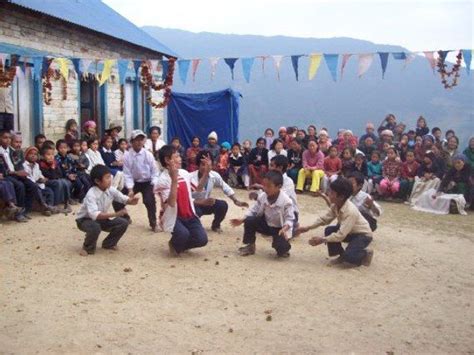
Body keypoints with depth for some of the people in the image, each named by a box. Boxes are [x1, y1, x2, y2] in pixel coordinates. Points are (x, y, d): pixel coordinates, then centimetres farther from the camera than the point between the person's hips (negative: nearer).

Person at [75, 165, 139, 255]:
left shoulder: (111, 190, -13)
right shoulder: (91, 194, -32)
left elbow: (124, 199, -4)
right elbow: (94, 215, -44)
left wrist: (131, 201, -29)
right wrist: (115, 214, -50)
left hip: (102, 218, 6)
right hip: (85, 220, -6)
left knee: (123, 223, -13)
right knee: (95, 227, -39)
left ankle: (109, 244, 11)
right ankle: (88, 248, -9)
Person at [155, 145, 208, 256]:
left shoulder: (184, 173, 3)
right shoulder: (163, 180, -17)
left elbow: (198, 187, 18)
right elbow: (171, 203, -28)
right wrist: (174, 180, -34)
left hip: (189, 215, 6)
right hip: (173, 216, -6)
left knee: (202, 239, -12)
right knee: (183, 234, -33)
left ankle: (182, 245, 21)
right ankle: (174, 245, 4)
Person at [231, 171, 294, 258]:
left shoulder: (286, 201, -26)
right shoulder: (262, 197, -12)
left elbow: (289, 219, -21)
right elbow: (254, 211, -2)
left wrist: (285, 229, -41)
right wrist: (242, 220, -15)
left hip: (280, 229, -5)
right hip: (267, 224, 5)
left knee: (281, 248, -29)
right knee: (249, 221, -18)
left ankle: (283, 248, 14)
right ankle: (250, 246, 3)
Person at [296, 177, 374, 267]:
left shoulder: (350, 211, -35)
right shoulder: (335, 205, -11)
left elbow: (341, 235, -37)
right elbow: (324, 219, 0)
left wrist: (323, 240, -35)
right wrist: (308, 228, -10)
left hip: (363, 235, -8)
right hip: (349, 232, 8)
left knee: (348, 257, -27)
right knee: (329, 231, -10)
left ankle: (366, 254, 5)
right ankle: (342, 255, 8)